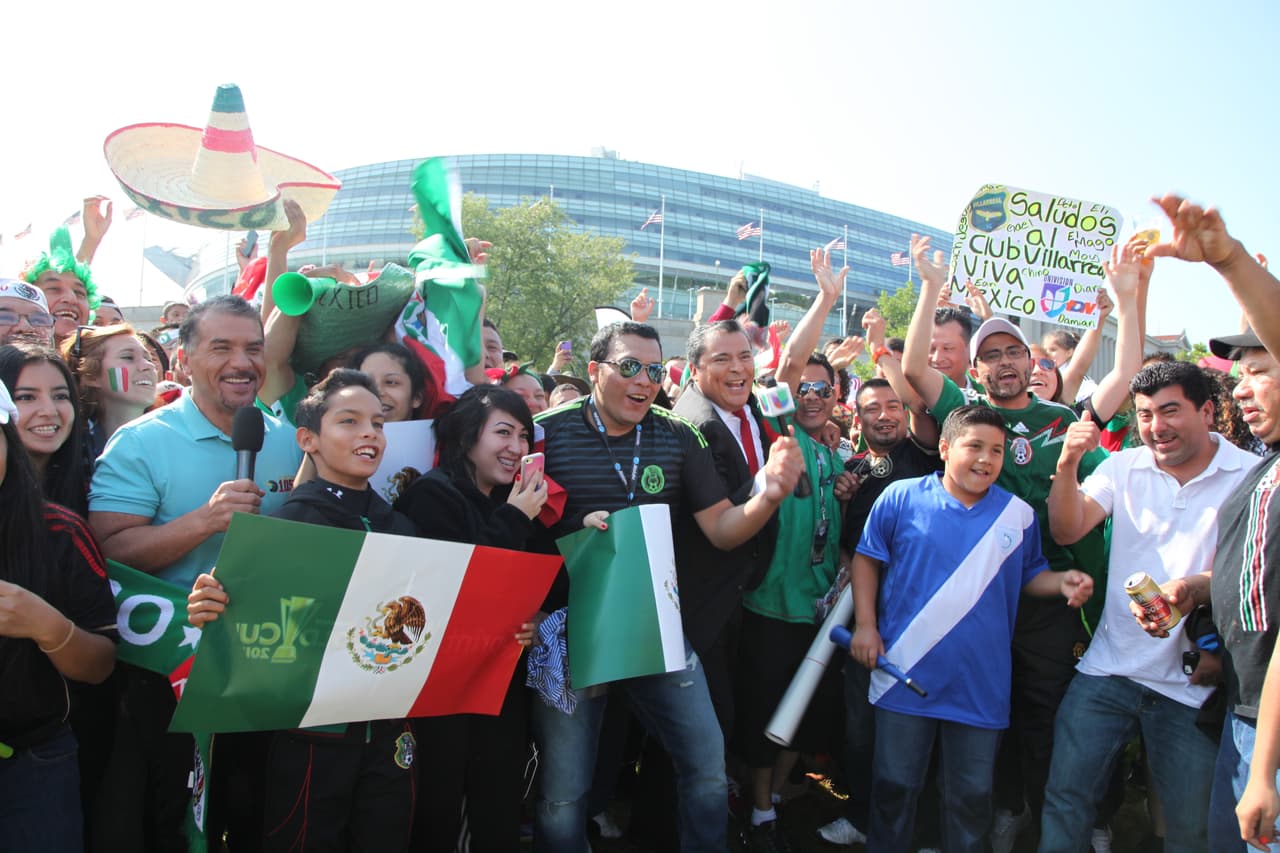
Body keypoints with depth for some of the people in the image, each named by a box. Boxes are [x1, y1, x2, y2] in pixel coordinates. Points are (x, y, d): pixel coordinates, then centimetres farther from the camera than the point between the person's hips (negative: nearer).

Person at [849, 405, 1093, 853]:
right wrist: (865, 624, -4)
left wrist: (1063, 582, -7)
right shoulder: (901, 498, -4)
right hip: (905, 677, -1)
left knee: (972, 796, 14)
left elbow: (1029, 575, 14)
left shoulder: (1019, 515, 3)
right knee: (894, 784, 11)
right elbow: (867, 559, 4)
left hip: (981, 685, 2)